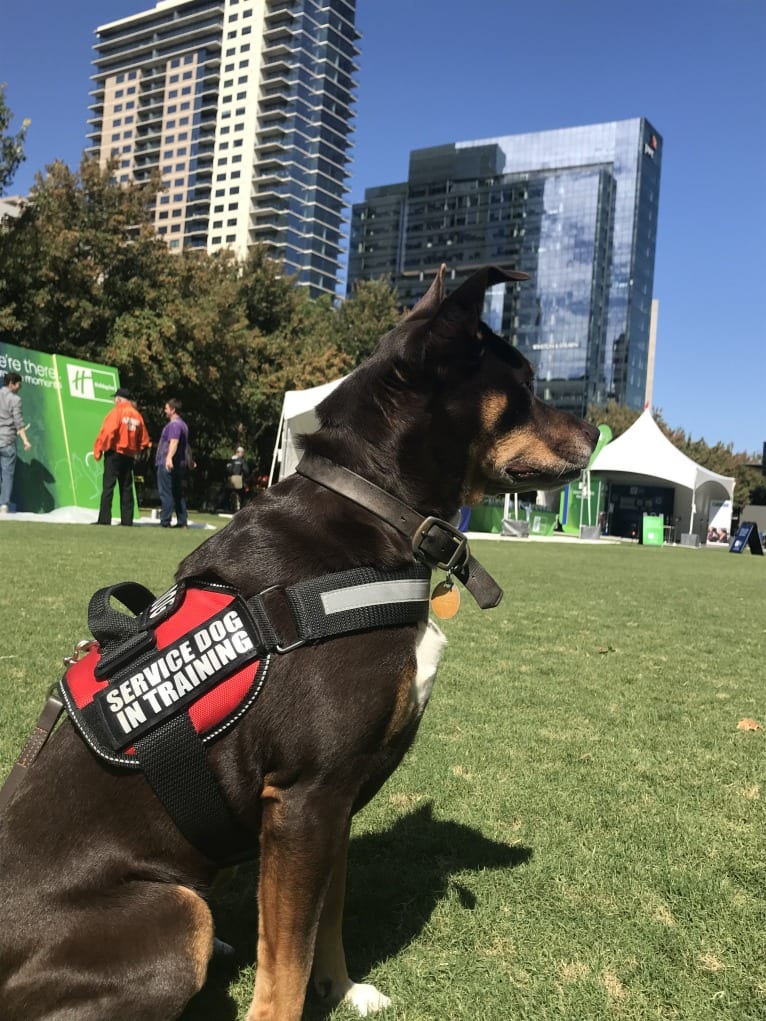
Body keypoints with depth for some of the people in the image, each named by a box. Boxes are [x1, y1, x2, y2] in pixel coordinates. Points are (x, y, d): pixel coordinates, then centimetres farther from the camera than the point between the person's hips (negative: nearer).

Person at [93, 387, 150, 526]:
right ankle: (127, 520, 8)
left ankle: (104, 519, -10)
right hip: (129, 456, 5)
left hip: (114, 453, -5)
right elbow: (144, 440, 10)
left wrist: (98, 450, -7)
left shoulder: (117, 411, -7)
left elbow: (108, 432, -16)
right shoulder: (137, 415, 9)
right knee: (126, 489, 10)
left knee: (108, 487, -5)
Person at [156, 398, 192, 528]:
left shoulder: (174, 425, -13)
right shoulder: (183, 424, 19)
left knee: (166, 493, -7)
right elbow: (186, 445, 31)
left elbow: (174, 442, -30)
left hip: (167, 465, -10)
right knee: (178, 493, 11)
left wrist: (169, 457, -44)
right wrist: (190, 460, 41)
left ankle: (165, 521, -8)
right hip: (180, 464, 10)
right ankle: (182, 522, 12)